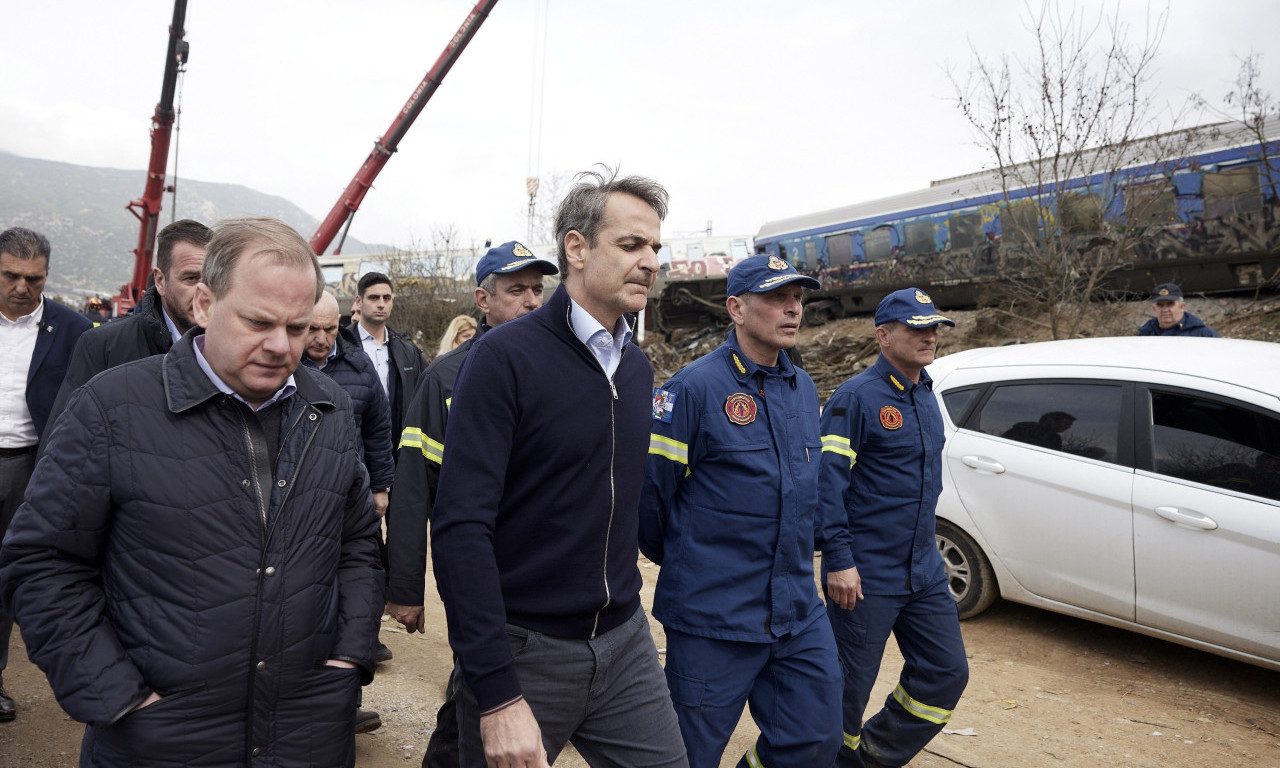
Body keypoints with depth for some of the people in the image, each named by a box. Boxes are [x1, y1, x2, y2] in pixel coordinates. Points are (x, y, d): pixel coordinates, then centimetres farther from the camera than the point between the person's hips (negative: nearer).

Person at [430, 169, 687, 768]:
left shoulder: (638, 368, 7)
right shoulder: (504, 357, -15)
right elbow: (460, 527, -20)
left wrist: (624, 608, 16)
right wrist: (496, 696, -22)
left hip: (624, 640, 6)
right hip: (523, 651, -5)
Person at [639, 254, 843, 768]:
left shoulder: (804, 388, 9)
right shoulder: (695, 387, -14)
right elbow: (649, 489, -12)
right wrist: (677, 561, 3)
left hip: (799, 612, 6)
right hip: (714, 614, -6)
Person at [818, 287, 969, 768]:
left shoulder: (926, 396, 11)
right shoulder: (857, 397, -15)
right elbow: (827, 482, -19)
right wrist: (838, 562, -22)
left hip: (923, 571, 8)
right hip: (866, 575, -8)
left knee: (947, 672, 13)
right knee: (849, 685, 4)